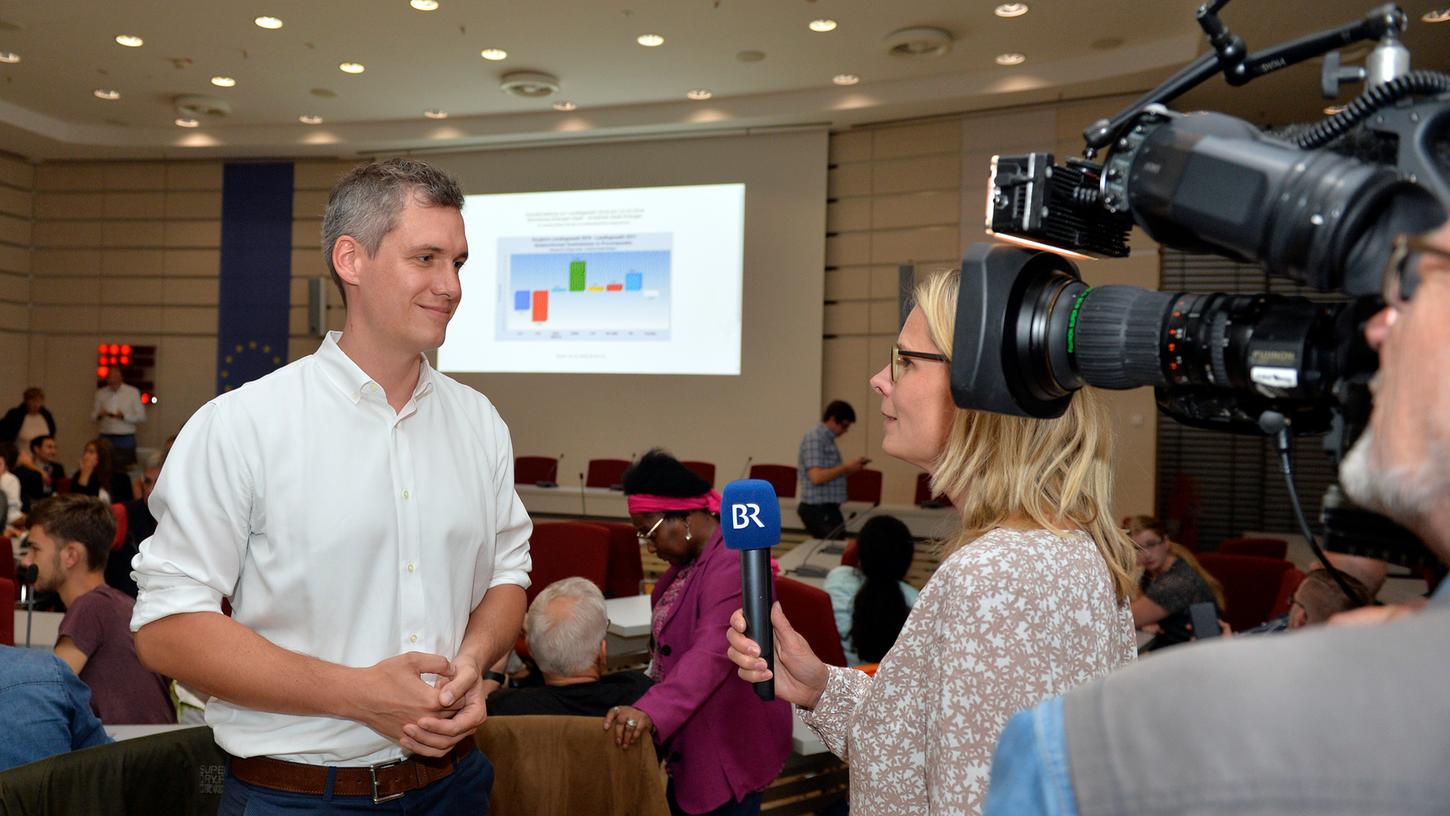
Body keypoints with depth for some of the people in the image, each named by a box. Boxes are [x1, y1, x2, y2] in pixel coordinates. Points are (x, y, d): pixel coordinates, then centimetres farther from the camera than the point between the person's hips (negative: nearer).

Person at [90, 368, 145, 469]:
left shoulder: (133, 392, 2)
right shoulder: (100, 393, 9)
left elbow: (141, 417, 0)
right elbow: (92, 417, 11)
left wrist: (124, 416, -16)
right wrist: (99, 416, -12)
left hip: (126, 439, -2)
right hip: (106, 438, 2)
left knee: (126, 470, -6)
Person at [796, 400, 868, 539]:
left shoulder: (827, 439, 16)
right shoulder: (814, 438, -13)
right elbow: (816, 477, -23)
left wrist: (850, 468, 7)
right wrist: (846, 467, -16)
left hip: (828, 508, 10)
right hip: (818, 510, -10)